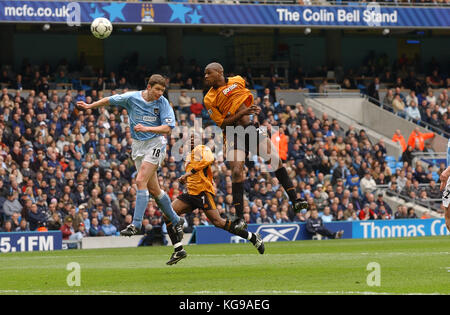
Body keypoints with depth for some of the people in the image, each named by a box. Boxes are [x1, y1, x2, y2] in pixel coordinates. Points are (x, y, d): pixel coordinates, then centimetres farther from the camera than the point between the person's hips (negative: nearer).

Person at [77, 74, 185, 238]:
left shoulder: (163, 103, -8)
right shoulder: (132, 98, -2)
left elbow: (167, 128, -14)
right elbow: (109, 100, 14)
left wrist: (146, 128, -26)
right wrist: (89, 106, 21)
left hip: (155, 143, -4)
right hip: (138, 145, 4)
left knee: (141, 181, -19)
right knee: (153, 189, 5)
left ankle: (136, 224, -20)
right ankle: (175, 220, 21)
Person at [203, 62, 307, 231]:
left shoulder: (238, 81, 7)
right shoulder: (209, 99, -5)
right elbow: (222, 123, -10)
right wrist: (242, 113, -20)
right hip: (234, 136, -3)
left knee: (276, 160, -10)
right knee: (236, 172, -18)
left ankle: (294, 200, -5)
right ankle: (240, 218, -15)